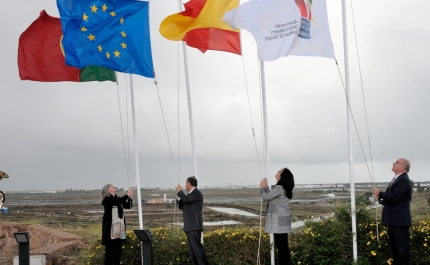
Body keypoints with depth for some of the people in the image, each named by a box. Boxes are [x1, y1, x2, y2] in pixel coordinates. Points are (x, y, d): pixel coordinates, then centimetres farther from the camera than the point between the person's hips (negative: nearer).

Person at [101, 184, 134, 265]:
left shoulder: (118, 199, 14)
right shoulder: (106, 199, -7)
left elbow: (128, 206, 10)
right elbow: (117, 202, -23)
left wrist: (130, 196, -4)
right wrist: (127, 195, -17)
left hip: (119, 227, 7)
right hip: (110, 227, -6)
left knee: (118, 248, 7)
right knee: (109, 248, -5)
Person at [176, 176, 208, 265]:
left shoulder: (197, 193, -9)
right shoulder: (190, 194, 19)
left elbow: (186, 200, -23)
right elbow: (182, 206, 22)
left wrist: (180, 191, -8)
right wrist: (179, 196, 8)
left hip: (194, 225, -10)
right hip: (189, 226, 10)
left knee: (196, 246, -13)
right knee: (192, 248, 8)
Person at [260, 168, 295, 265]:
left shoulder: (279, 188, -19)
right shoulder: (284, 188, 13)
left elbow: (266, 197, -14)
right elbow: (270, 196, 19)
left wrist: (263, 187, 3)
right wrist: (265, 187, 13)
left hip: (279, 221, -10)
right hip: (282, 220, 10)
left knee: (281, 245, -7)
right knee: (283, 244, 13)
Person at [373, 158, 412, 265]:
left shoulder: (403, 180, -18)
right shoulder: (397, 179, 15)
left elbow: (393, 197, -26)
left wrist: (380, 193, -11)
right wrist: (381, 198, 1)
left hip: (399, 220, -11)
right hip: (394, 220, 11)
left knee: (402, 246, -3)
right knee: (394, 246, 18)